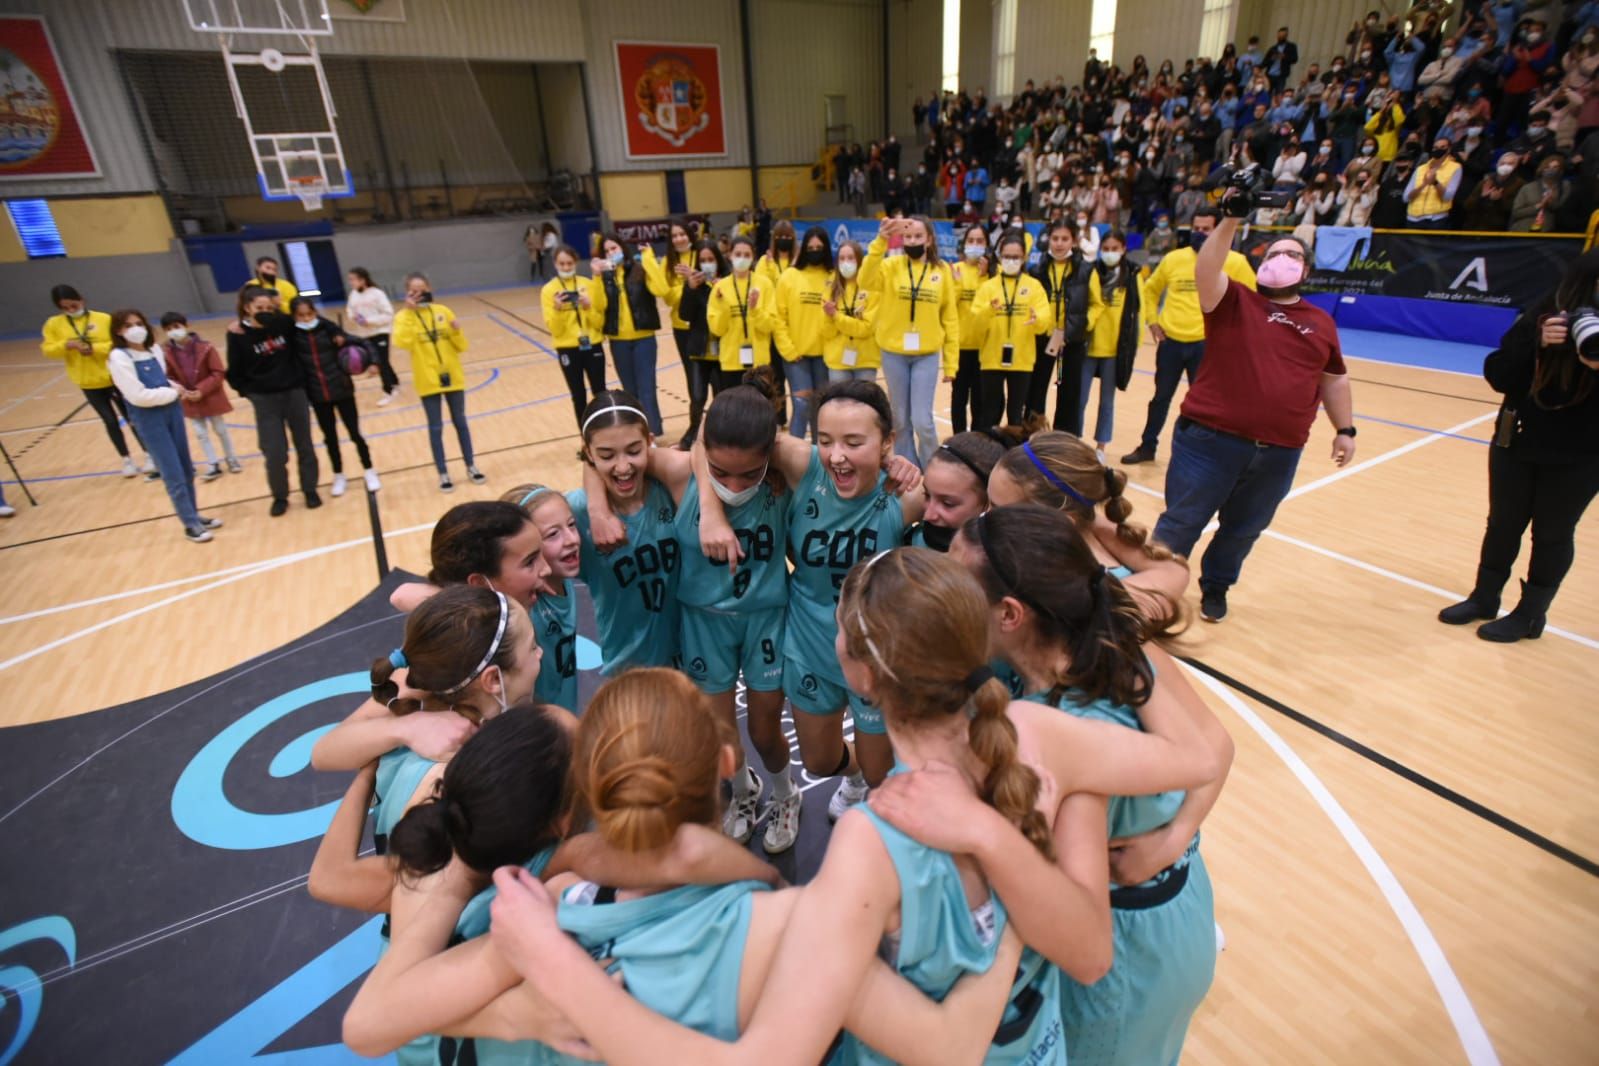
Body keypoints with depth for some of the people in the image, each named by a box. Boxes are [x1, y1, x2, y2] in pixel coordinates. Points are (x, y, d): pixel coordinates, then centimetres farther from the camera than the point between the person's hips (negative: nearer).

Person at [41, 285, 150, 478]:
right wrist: (65, 345, -20)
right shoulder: (53, 324, 2)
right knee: (110, 421, 6)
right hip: (89, 383, 2)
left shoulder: (104, 319, -5)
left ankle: (149, 455, 14)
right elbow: (48, 350, -1)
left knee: (131, 417, 5)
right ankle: (126, 460, 17)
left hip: (114, 378, -2)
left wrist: (94, 348, -21)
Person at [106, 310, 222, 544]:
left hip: (172, 410, 7)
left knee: (187, 469, 13)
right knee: (173, 475, -3)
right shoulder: (118, 358, -13)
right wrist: (172, 393, -8)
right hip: (148, 419, -6)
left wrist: (173, 387, 0)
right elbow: (138, 396, -18)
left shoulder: (154, 350, 7)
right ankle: (190, 525, 5)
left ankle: (194, 514, 27)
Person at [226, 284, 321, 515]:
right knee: (275, 454, -3)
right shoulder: (237, 334, -8)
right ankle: (279, 497, 18)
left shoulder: (284, 323, -7)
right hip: (265, 399, -2)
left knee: (304, 446, 11)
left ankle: (310, 490, 27)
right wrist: (250, 392, -5)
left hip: (294, 392, 2)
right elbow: (234, 374, -3)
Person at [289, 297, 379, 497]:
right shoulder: (293, 335, -4)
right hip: (317, 395, 1)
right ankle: (339, 476, 27)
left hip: (341, 389, -1)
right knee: (330, 437, 12)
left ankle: (369, 472, 20)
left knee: (355, 433, 4)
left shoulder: (328, 328, -6)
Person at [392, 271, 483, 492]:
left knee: (460, 422, 12)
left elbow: (461, 346, 3)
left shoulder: (443, 311, 2)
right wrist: (409, 312, -21)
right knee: (436, 428, 5)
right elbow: (402, 343, -23)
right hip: (428, 381, -2)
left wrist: (456, 331, -17)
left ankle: (471, 466, 23)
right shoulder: (404, 316, -3)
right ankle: (443, 474, 13)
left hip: (452, 376, 2)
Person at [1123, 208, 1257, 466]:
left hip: (1207, 343, -2)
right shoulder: (1174, 258, 3)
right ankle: (1147, 447, 26)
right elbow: (1151, 290, 18)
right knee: (1161, 397, 13)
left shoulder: (1235, 262, -4)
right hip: (1171, 341, 3)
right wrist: (1153, 320, 7)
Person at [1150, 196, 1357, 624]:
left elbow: (1334, 380, 20)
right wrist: (1231, 221, -26)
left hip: (1279, 451, 4)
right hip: (1211, 437, -4)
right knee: (1182, 521, 3)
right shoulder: (1234, 301, 2)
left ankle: (1215, 588, 36)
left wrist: (1345, 429, 17)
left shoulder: (1321, 323, 14)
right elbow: (1205, 271, -17)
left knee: (1243, 529, 15)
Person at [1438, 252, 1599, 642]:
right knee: (1503, 524, 14)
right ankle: (1484, 598, 31)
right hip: (1517, 443, 2)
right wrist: (1536, 344, -25)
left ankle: (1530, 615, 22)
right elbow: (1498, 376, -10)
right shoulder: (1540, 317, -8)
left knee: (1552, 534, 9)